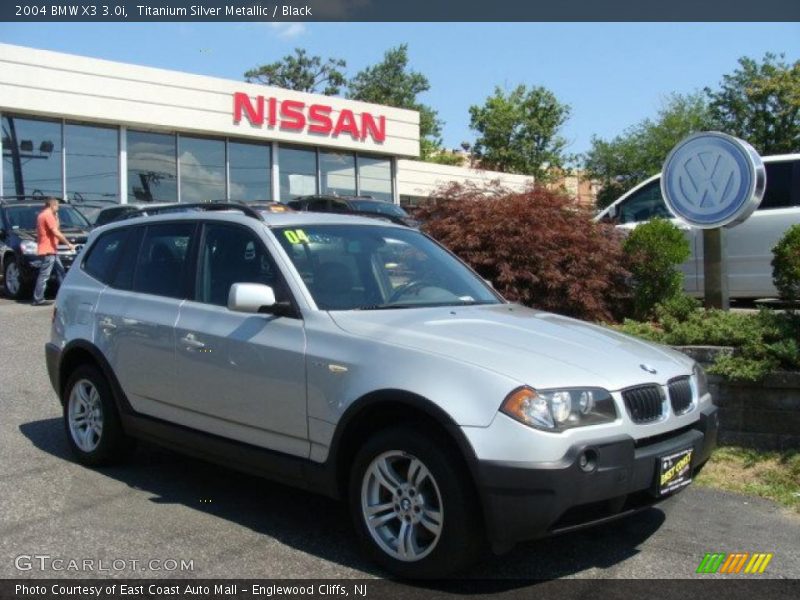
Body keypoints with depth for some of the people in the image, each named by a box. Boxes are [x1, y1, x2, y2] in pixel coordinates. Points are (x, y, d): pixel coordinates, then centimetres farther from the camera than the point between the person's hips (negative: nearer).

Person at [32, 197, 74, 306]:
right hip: (48, 250, -11)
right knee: (44, 275, -9)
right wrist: (68, 244, -14)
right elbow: (56, 232, -19)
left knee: (61, 272, 14)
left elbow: (55, 229, 23)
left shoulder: (42, 215, 20)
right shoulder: (48, 215, -12)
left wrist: (56, 218, 16)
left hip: (51, 250, 11)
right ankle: (38, 299, -9)